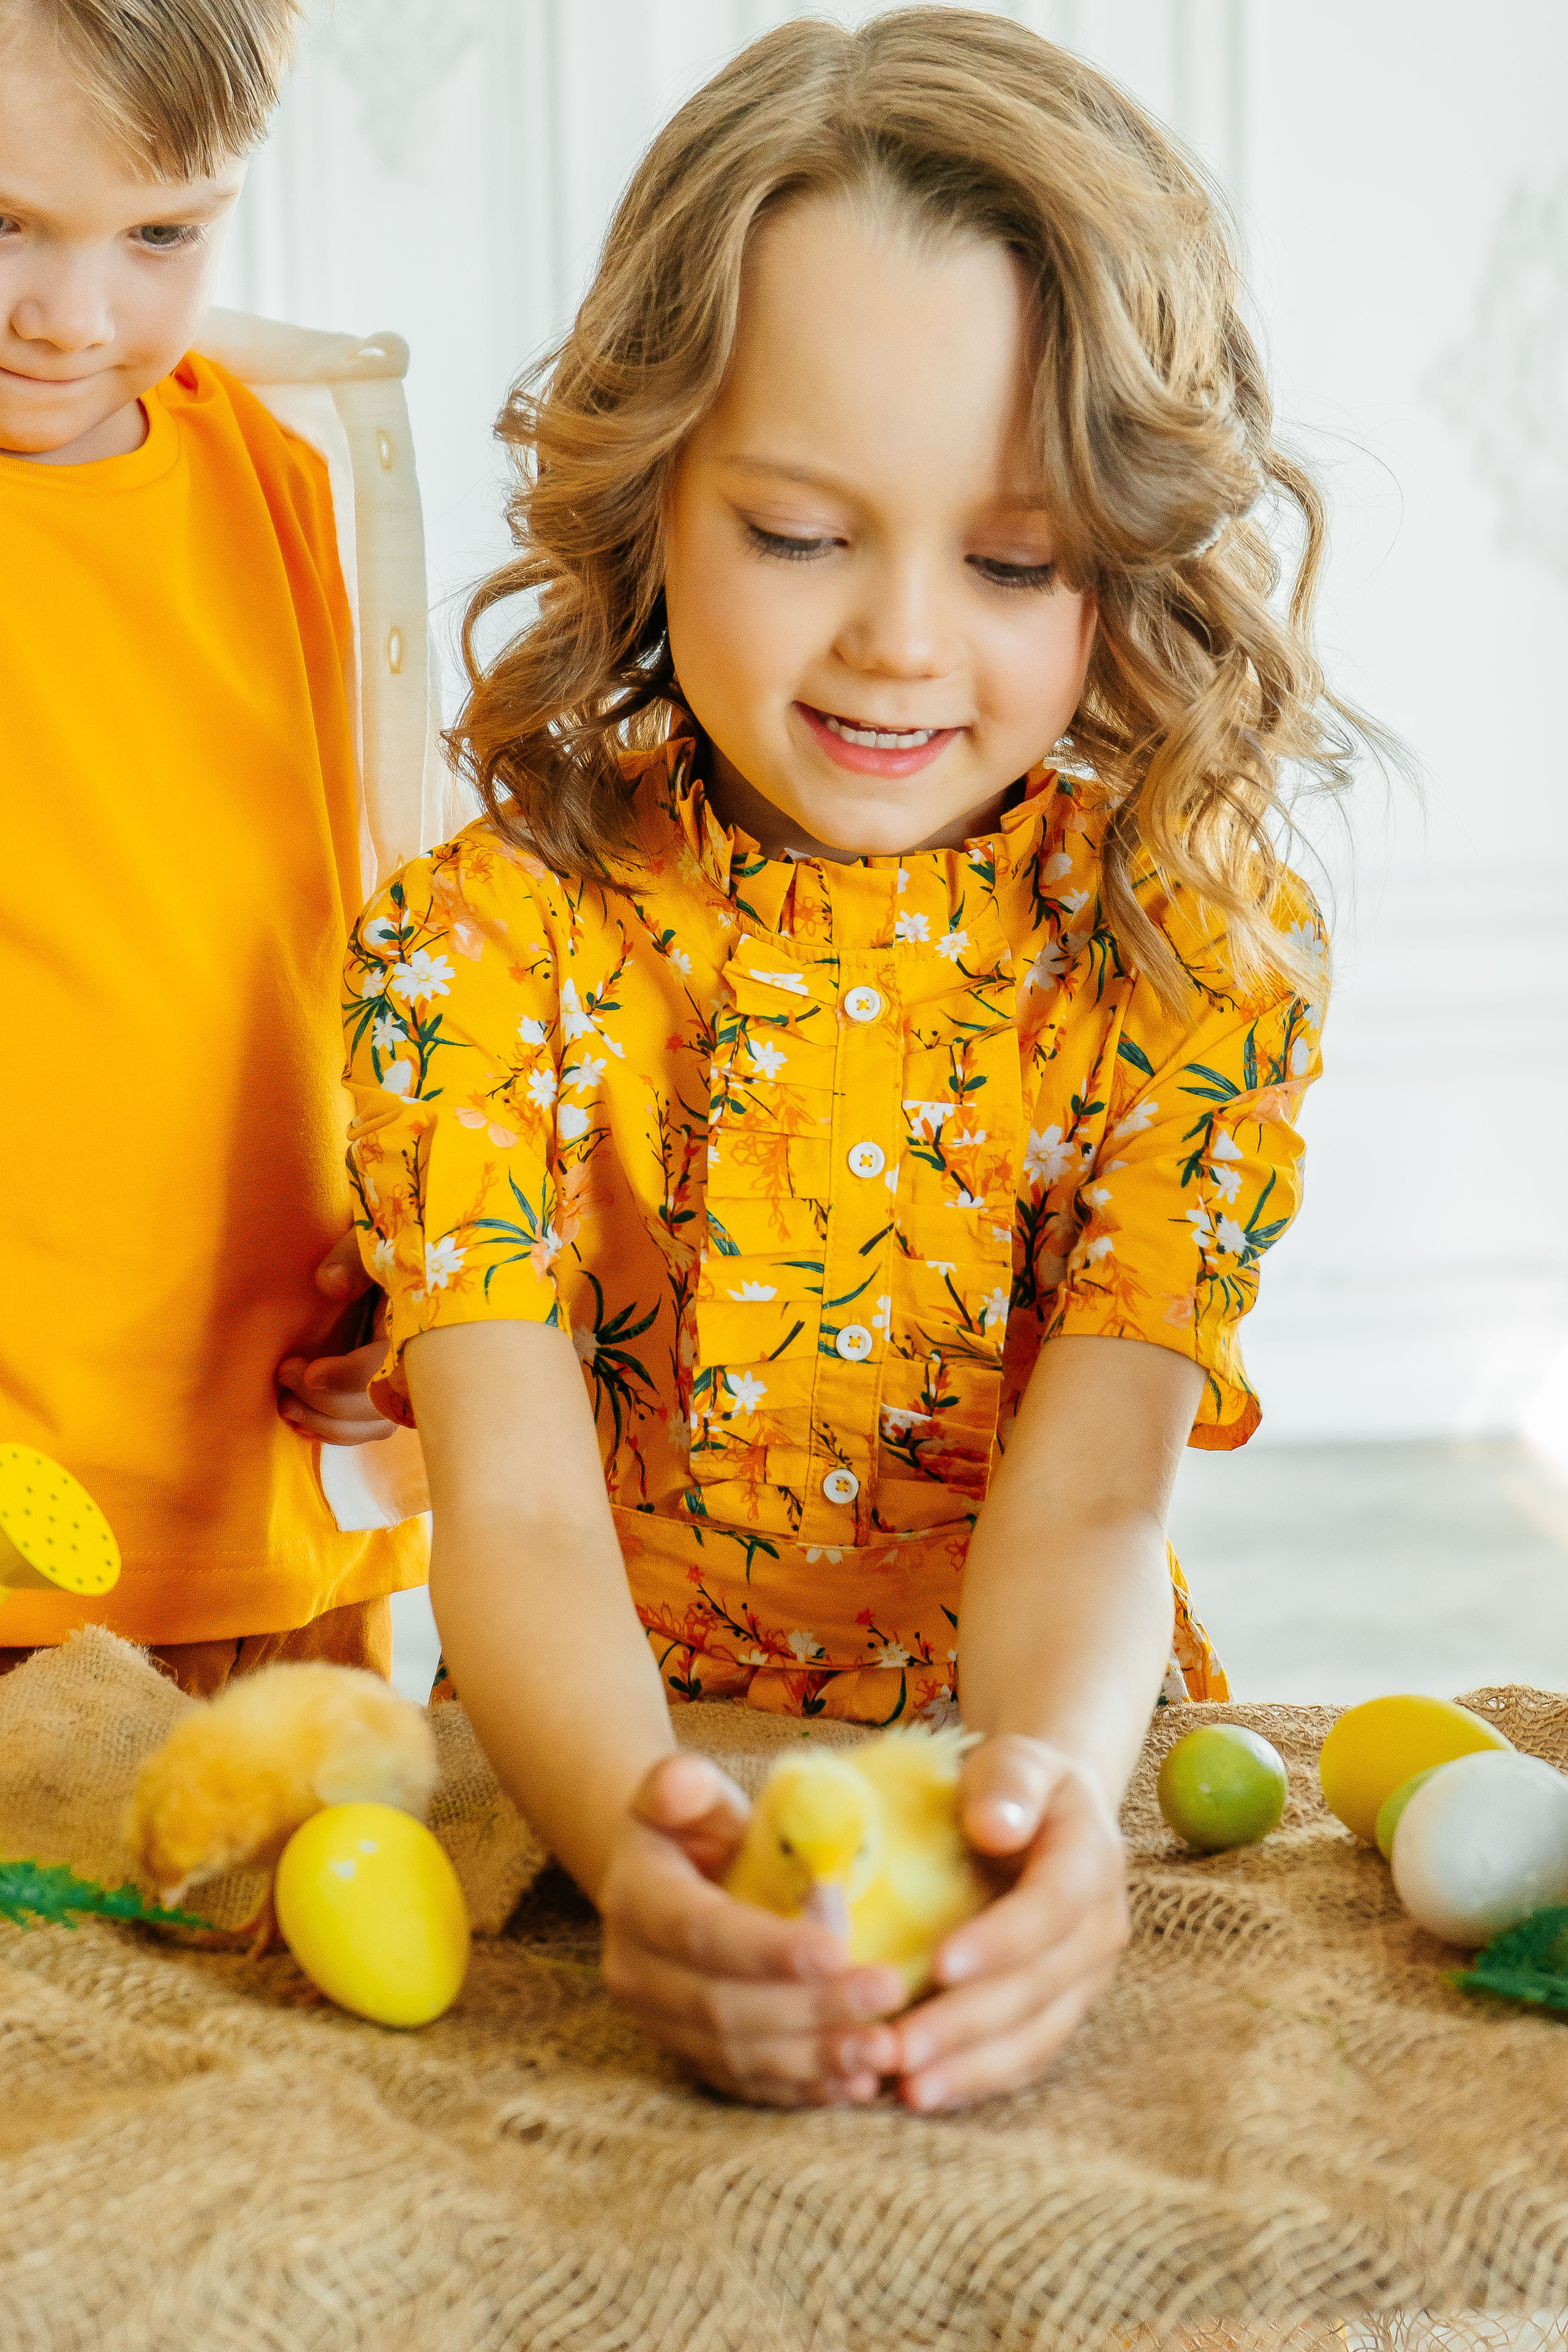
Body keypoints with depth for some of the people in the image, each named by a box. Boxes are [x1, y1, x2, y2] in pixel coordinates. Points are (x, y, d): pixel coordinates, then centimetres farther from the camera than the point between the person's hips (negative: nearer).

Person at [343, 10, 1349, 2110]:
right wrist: (633, 1834, -40)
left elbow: (1091, 1494, -16)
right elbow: (517, 1505, -18)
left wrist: (1054, 1795, -39)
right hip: (601, 1773, 1)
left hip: (1028, 1795, -1)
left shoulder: (1200, 944, -5)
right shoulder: (494, 938, -7)